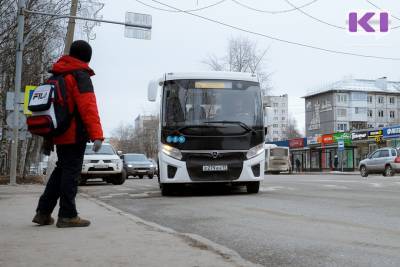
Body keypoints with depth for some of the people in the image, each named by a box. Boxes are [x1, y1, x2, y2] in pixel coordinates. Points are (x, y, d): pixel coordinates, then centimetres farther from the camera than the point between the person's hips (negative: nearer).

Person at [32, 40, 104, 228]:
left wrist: (49, 136, 25)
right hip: (75, 134, -8)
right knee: (71, 172, -4)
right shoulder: (80, 75, -8)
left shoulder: (56, 75, 19)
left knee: (61, 170, 16)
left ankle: (43, 212, 17)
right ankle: (67, 216, -1)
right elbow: (88, 106, -20)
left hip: (59, 133, 8)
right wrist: (97, 134, -26)